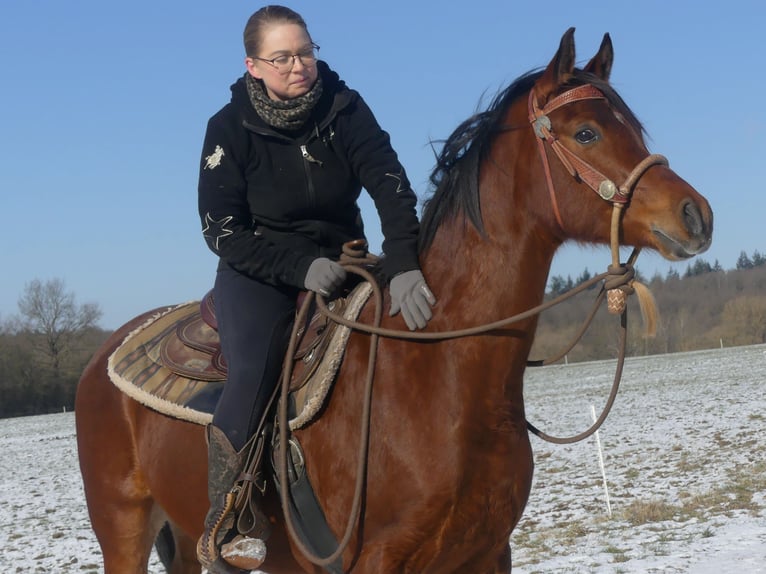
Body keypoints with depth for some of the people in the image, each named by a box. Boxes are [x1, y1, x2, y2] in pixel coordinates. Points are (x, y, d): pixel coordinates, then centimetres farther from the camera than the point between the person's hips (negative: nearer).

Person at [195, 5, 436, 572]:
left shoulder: (345, 109, -6)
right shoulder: (230, 129, -11)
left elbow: (391, 187, -18)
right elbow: (223, 231, -12)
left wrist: (403, 266, -35)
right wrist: (301, 267, -24)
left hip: (340, 262, 4)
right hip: (260, 273, -3)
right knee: (254, 376, -29)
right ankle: (223, 525, -19)